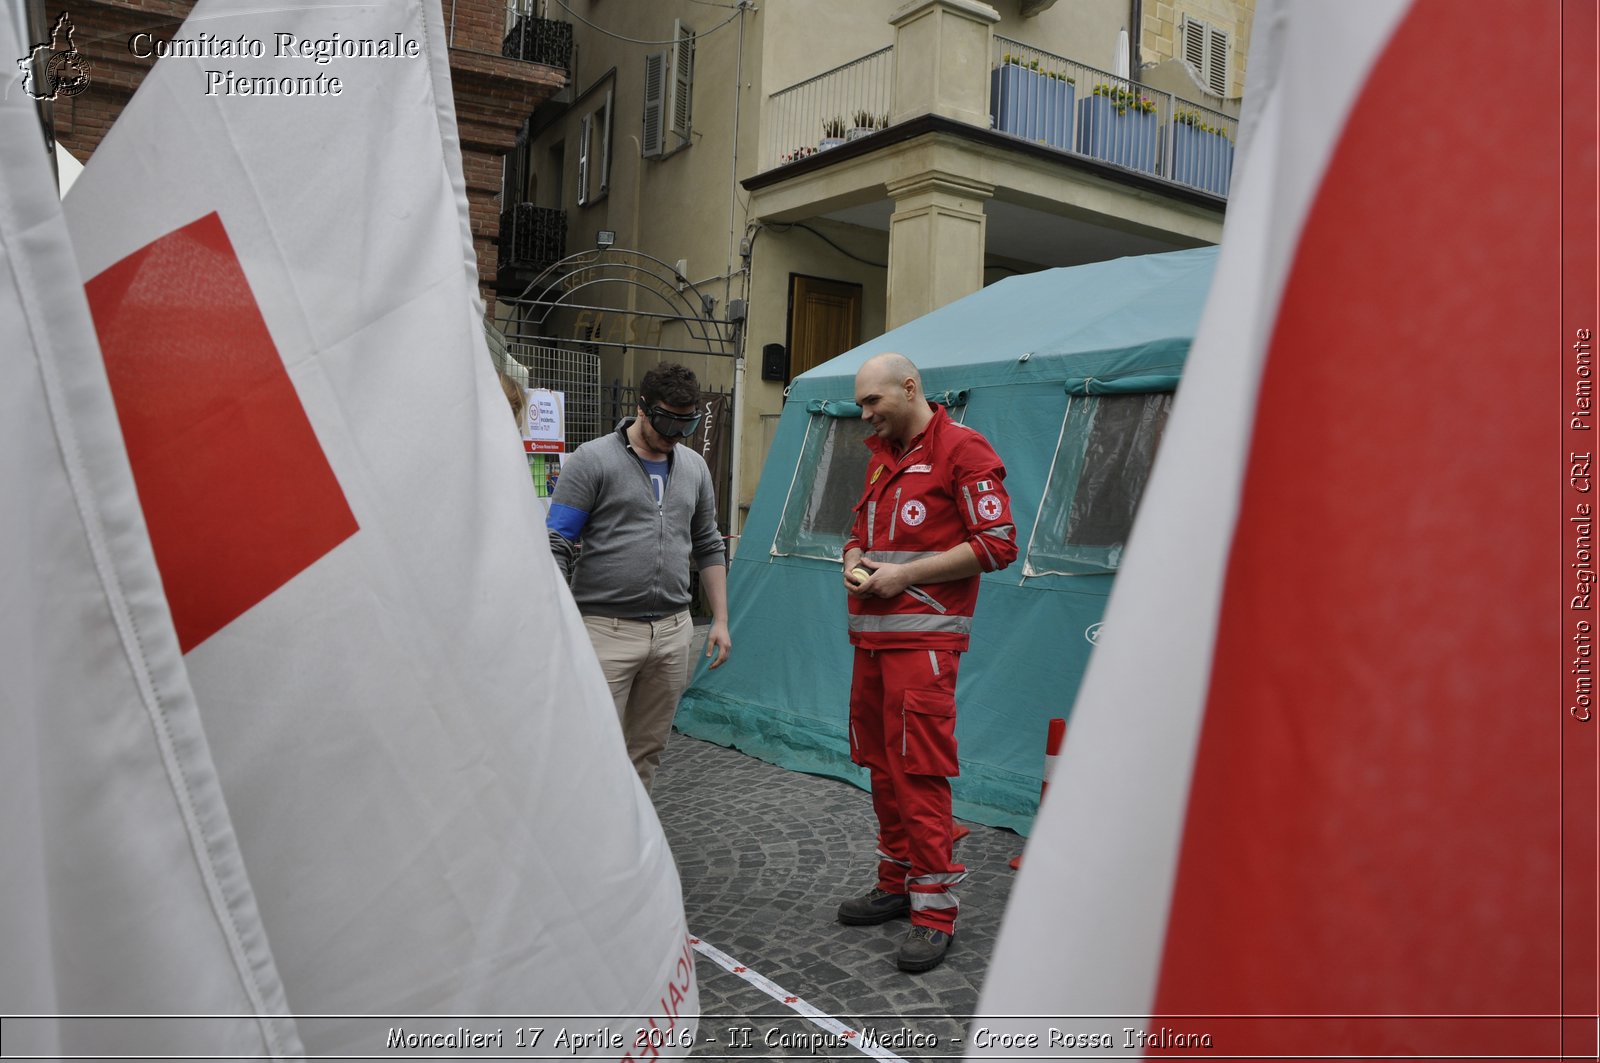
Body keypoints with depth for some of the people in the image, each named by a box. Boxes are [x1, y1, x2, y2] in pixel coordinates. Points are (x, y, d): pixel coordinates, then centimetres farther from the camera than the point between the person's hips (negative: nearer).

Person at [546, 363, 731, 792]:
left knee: (647, 752, 12)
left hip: (673, 631, 5)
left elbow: (708, 547, 19)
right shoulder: (592, 460, -5)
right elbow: (557, 547, -7)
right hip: (606, 629, -5)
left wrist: (720, 620, 14)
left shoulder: (694, 467, 12)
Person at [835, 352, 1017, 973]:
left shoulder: (962, 449, -7)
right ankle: (897, 885, 27)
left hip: (923, 639, -8)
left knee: (920, 774, -7)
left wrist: (905, 574, -15)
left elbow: (997, 544, -13)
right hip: (871, 636, 8)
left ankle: (935, 911, 5)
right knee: (882, 766, 13)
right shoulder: (881, 457, 18)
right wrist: (854, 562, 4)